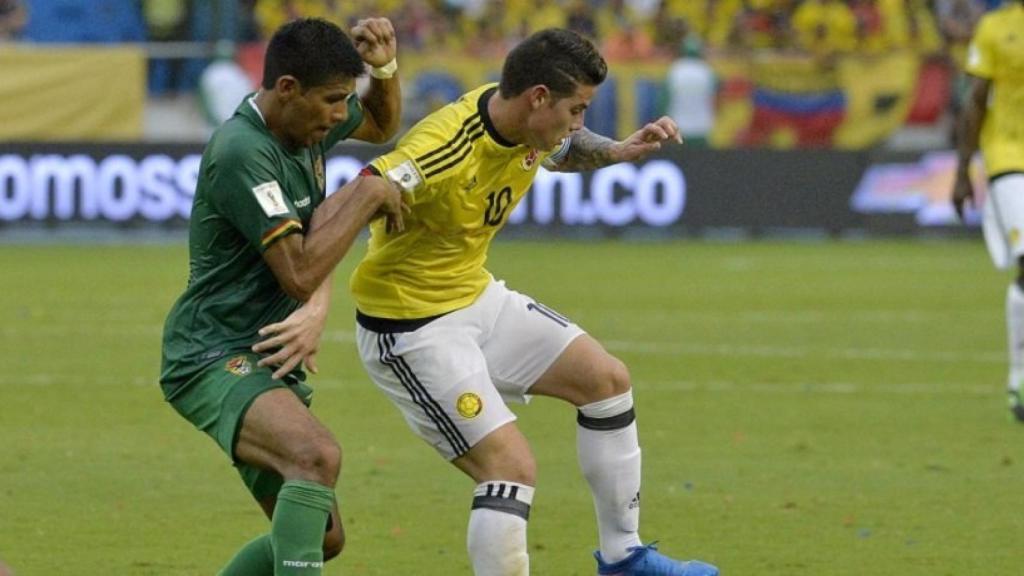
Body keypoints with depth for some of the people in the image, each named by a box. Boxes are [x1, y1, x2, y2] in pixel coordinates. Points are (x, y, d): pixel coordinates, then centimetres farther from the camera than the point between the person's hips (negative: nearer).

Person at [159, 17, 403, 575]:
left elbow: (381, 125, 28)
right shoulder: (242, 152, -21)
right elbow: (301, 274, -26)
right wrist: (366, 197, -18)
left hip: (268, 362, 10)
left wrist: (384, 66, 7)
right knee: (316, 455, -37)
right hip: (215, 358, -10)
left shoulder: (305, 122, 6)